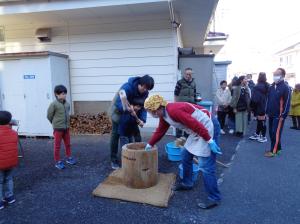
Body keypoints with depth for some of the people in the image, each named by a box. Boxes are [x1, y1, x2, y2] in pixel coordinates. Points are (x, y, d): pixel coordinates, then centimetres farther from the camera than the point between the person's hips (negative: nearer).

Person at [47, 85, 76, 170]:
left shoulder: (67, 104, 2)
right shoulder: (54, 104, -15)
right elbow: (49, 116, -7)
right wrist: (56, 124, 4)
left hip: (66, 128, 6)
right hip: (58, 128, -5)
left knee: (68, 144, 16)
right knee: (57, 146, 6)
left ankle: (69, 158, 32)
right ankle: (58, 162, 17)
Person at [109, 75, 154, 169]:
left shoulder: (145, 93, -17)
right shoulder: (127, 87, -34)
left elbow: (143, 106, -13)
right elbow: (118, 103, -36)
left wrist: (142, 119, -28)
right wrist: (126, 109, -53)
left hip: (132, 112, 5)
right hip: (118, 111, -4)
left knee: (136, 133, 2)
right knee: (115, 134, 0)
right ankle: (114, 160, 11)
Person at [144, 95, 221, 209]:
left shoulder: (173, 110, -26)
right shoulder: (164, 114, 6)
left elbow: (195, 124, -27)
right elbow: (160, 131, 20)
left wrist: (209, 141, -23)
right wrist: (149, 144, 27)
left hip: (206, 128, -10)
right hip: (196, 131, 10)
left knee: (205, 165, -8)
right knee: (186, 155, 18)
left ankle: (214, 198, 5)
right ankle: (187, 183, 34)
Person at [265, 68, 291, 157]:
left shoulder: (286, 88, -12)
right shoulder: (272, 87, 10)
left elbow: (287, 102, -14)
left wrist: (283, 115, -16)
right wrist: (267, 112, 13)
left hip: (279, 115, -7)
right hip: (271, 115, 7)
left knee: (276, 133, -4)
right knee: (271, 132, 12)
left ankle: (273, 151, 4)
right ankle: (278, 148, 26)